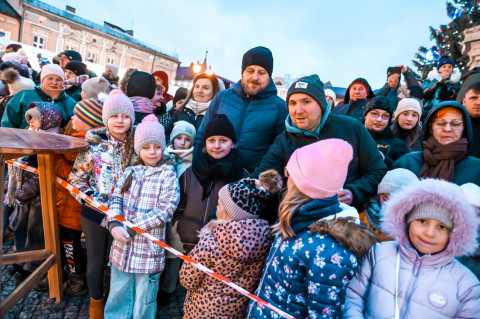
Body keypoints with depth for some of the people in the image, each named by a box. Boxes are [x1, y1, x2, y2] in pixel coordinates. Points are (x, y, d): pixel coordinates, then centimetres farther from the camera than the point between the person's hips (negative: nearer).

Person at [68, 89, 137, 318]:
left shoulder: (136, 146, -4)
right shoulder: (93, 144, -8)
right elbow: (76, 179, -5)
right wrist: (98, 202, -14)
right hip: (95, 213, -1)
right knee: (96, 260, 15)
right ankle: (96, 300, 41)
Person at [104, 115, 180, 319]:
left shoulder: (168, 175, -9)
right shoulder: (130, 172, 5)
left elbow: (166, 209, -16)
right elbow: (116, 198, 1)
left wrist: (133, 228, -17)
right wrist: (114, 224, -18)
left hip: (149, 250, -4)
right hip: (122, 247, 4)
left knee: (144, 301, 13)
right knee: (117, 295, 22)